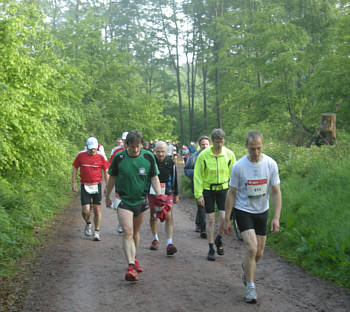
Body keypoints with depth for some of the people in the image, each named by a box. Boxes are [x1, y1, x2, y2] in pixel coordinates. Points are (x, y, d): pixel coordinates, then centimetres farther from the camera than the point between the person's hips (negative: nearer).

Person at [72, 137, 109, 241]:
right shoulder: (80, 156, 0)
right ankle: (88, 224, 27)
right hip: (84, 186, 0)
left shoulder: (100, 157, -1)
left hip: (97, 186, 0)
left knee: (97, 210, 3)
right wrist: (73, 183, 3)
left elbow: (105, 172, 6)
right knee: (85, 211, -6)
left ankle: (97, 232, 15)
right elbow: (75, 169, 10)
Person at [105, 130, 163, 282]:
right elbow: (112, 178, 4)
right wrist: (108, 197, 12)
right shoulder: (119, 158, -8)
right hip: (123, 201, -2)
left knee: (135, 232, 16)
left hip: (141, 200, 2)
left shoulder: (148, 157, -4)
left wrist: (159, 194, -11)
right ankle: (131, 266, -19)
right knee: (127, 232, -15)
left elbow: (154, 178, 3)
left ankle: (134, 258, 35)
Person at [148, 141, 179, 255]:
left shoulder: (170, 162, -1)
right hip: (153, 193, 0)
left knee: (169, 216, -12)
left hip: (167, 193, 0)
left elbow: (174, 179, 10)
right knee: (153, 216, 12)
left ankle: (169, 243, -15)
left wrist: (176, 194, 12)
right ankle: (155, 239, 33)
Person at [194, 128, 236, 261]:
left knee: (224, 217, -9)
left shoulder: (229, 154, -5)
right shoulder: (204, 155, -10)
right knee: (210, 220, 3)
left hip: (223, 189, 1)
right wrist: (198, 194, -9)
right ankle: (211, 249, 16)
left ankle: (219, 239, 20)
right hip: (208, 189, -1)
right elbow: (197, 175, -5)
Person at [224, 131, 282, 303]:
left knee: (259, 253, 10)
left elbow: (276, 192, -4)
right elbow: (231, 193, -6)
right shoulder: (239, 166, -14)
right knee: (252, 248, -18)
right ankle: (250, 286, -1)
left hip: (262, 212, 3)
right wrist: (227, 220, -4)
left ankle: (246, 268, 43)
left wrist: (276, 217, -11)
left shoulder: (271, 164, -9)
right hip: (243, 211, -3)